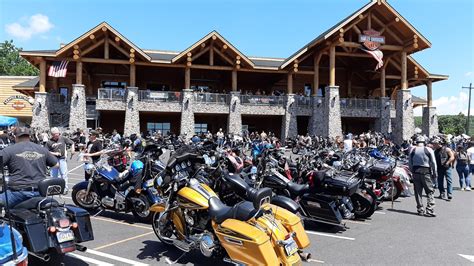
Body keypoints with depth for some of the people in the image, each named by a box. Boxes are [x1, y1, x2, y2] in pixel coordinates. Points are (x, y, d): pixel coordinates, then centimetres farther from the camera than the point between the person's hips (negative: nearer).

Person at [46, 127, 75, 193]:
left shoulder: (63, 139, -1)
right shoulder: (49, 142, -4)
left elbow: (72, 143, 8)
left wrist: (72, 149, -5)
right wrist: (55, 153, -13)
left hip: (62, 159, -1)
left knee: (64, 174, -5)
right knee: (54, 175, 11)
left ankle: (65, 188, 0)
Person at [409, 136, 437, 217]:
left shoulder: (412, 150, 3)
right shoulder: (428, 150, -4)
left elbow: (409, 162, 5)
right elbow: (433, 162, -2)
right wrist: (434, 173, 5)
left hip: (416, 171, 3)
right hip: (426, 172, -3)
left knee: (418, 192, 9)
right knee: (430, 192, 2)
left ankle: (420, 210, 13)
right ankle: (429, 210, -6)